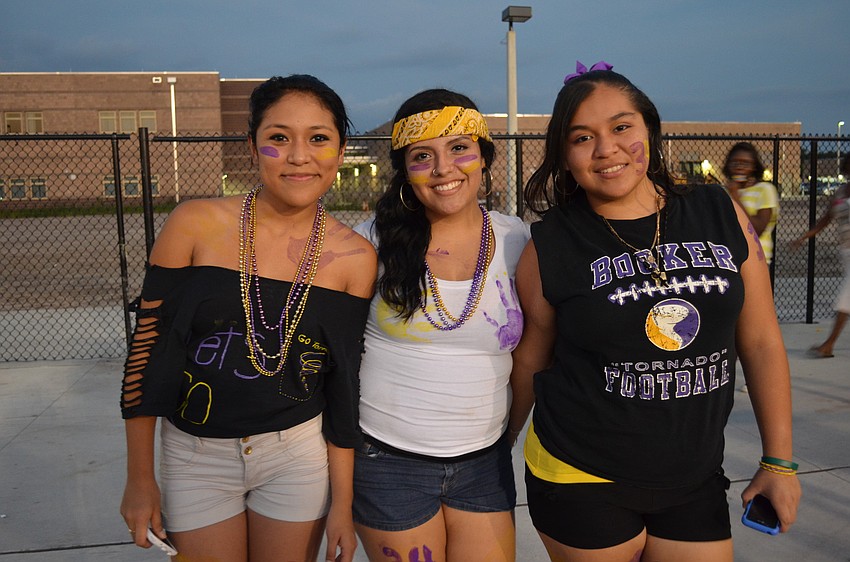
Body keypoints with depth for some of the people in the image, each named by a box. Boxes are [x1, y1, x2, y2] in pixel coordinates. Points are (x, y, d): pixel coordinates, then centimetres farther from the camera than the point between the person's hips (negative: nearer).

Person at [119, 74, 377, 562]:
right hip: (195, 455, 0)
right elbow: (148, 345, -5)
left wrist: (342, 503, 1)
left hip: (299, 454, 1)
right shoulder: (195, 225, -11)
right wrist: (140, 478, -1)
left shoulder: (356, 259, -8)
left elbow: (345, 385, -2)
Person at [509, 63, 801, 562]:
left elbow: (761, 343, 2)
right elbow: (530, 360, 1)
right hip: (580, 480, -2)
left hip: (695, 479, 3)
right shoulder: (550, 248, -9)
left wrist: (779, 461, 4)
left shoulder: (721, 216, -2)